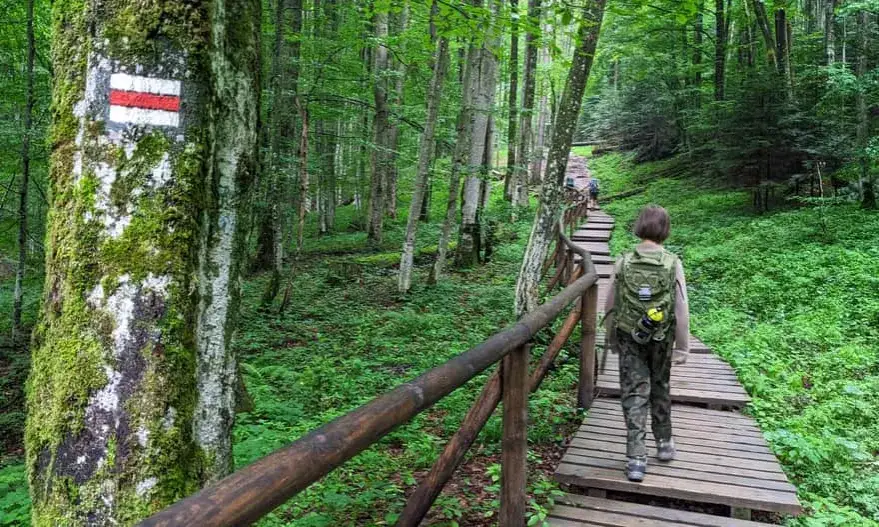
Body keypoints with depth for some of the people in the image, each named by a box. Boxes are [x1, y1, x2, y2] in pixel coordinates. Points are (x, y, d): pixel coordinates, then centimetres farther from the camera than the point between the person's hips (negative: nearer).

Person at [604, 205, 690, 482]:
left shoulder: (624, 263, -6)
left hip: (630, 338, 0)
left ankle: (636, 458, 2)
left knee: (634, 394, 4)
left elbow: (610, 306, 1)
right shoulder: (672, 263, -9)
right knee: (660, 389, 20)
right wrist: (682, 347, 1)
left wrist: (611, 339, 15)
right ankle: (664, 443, 37)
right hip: (661, 339, 1)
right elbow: (682, 310, -8)